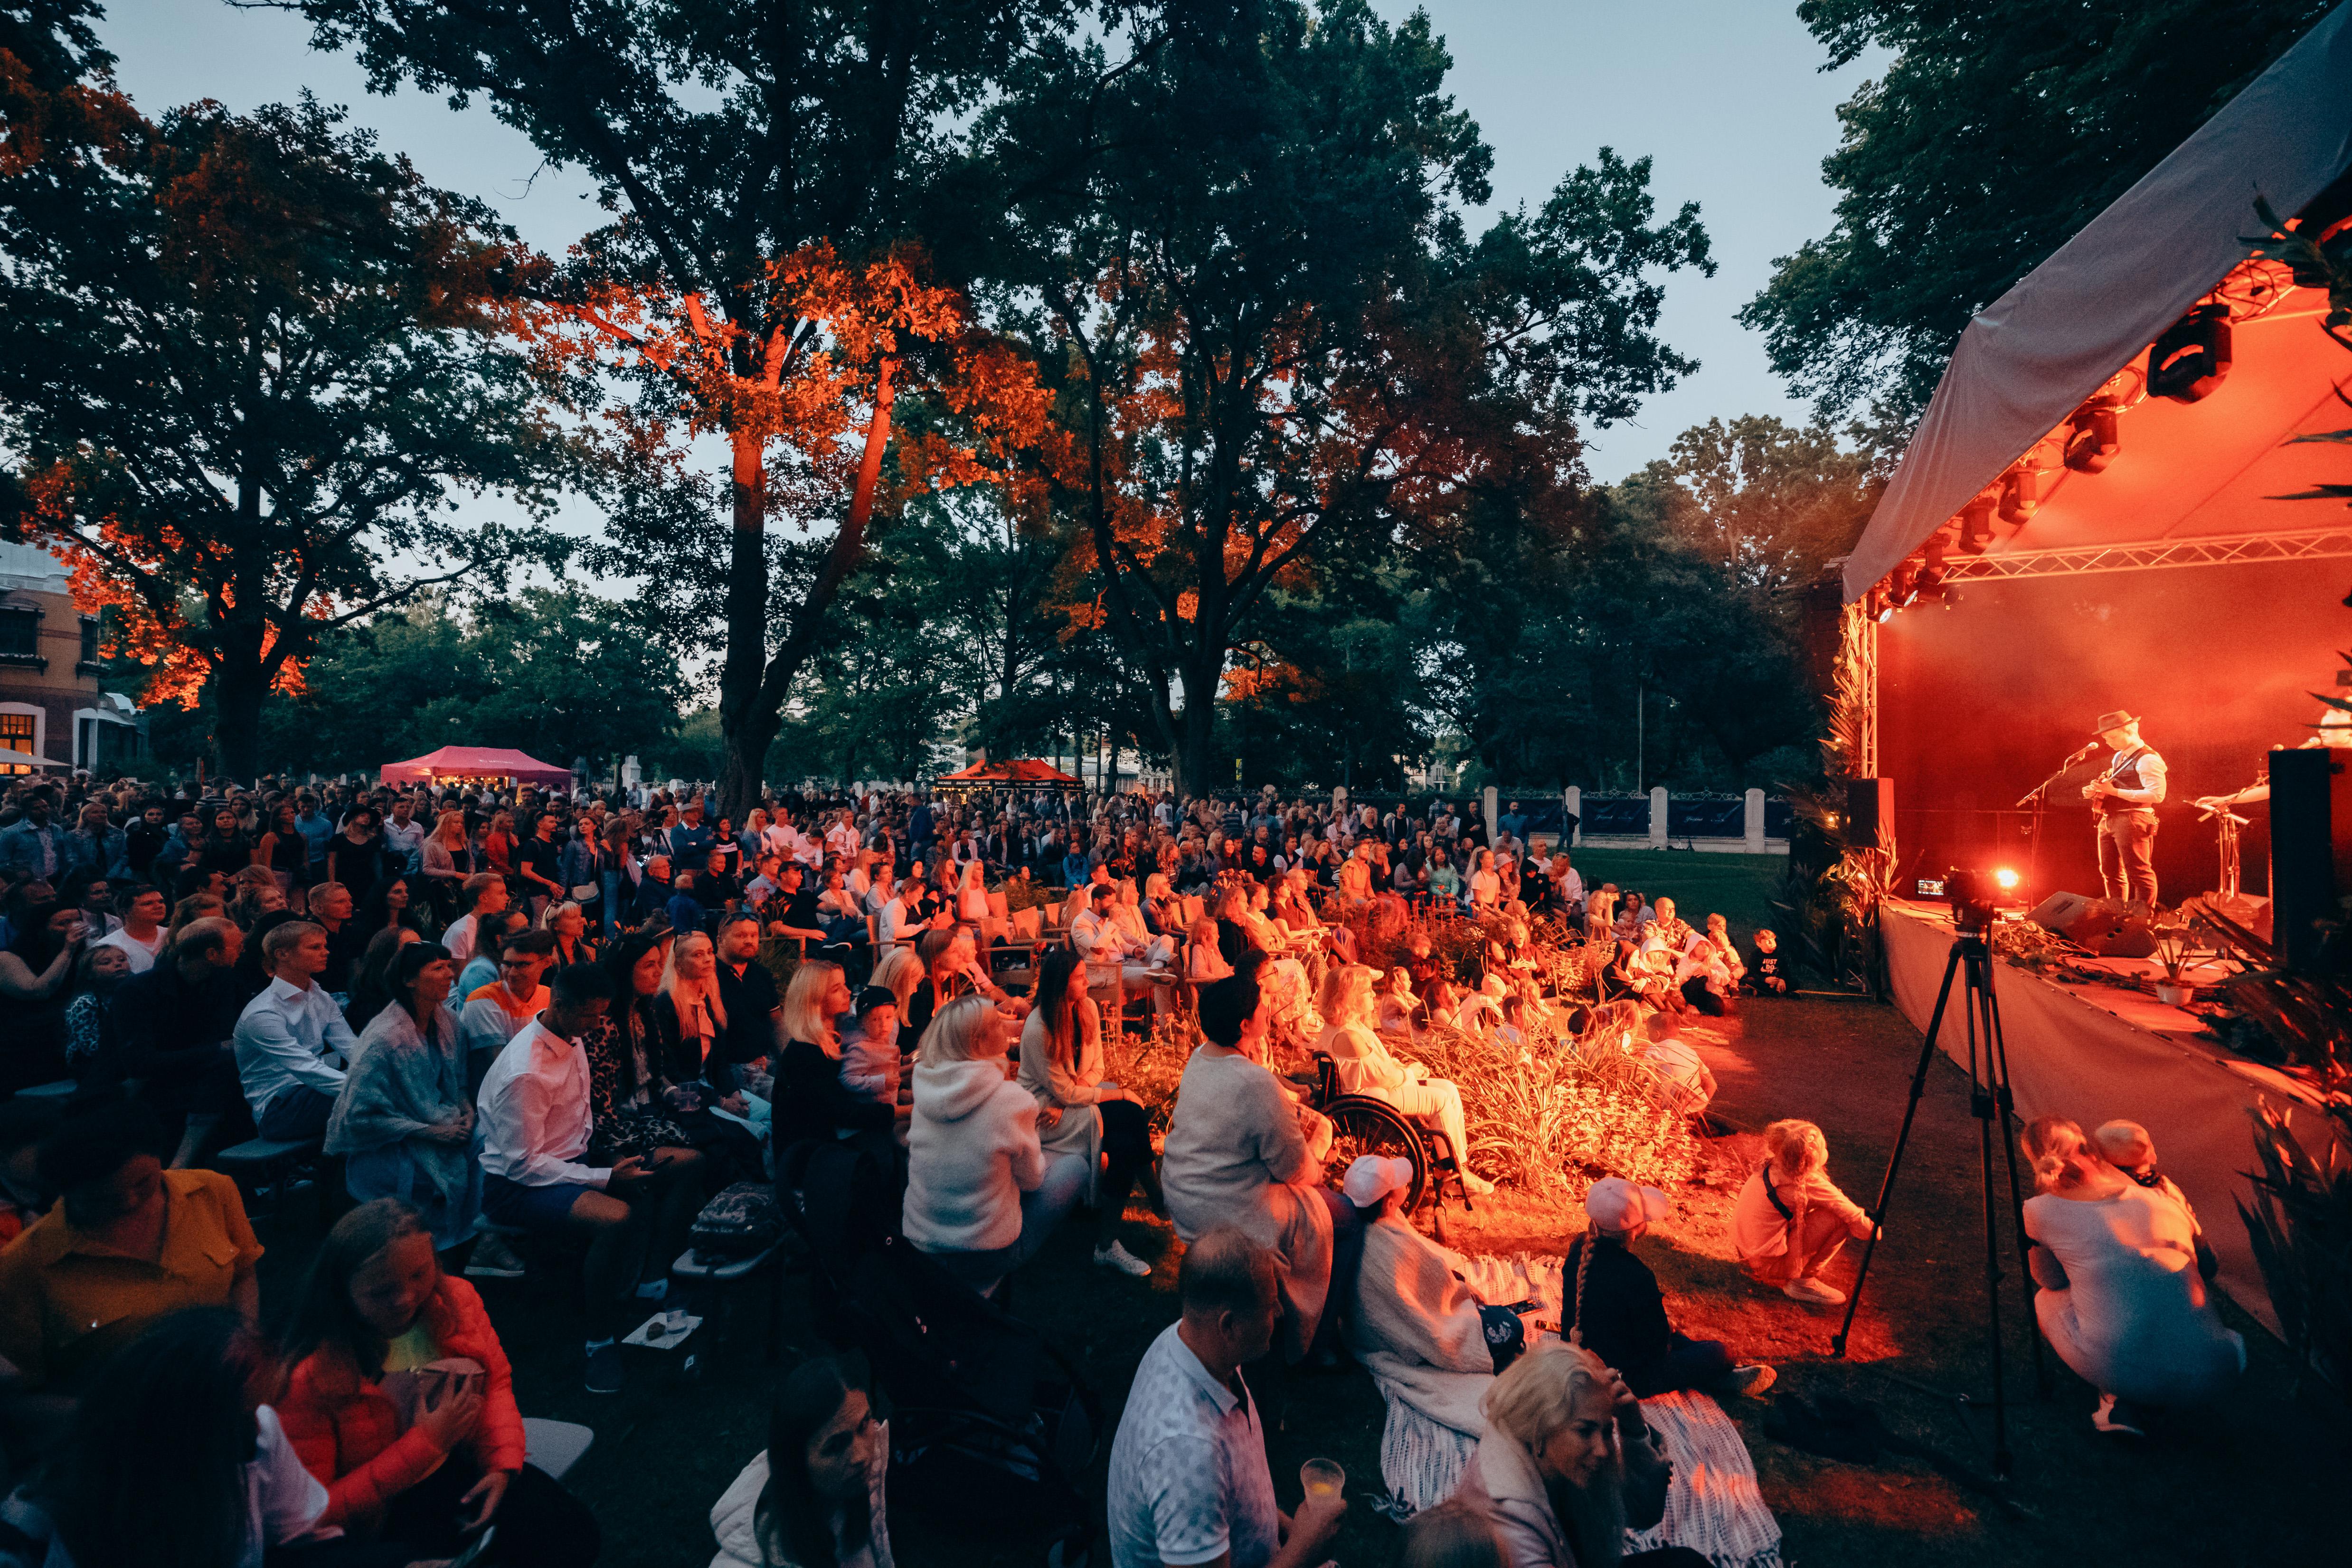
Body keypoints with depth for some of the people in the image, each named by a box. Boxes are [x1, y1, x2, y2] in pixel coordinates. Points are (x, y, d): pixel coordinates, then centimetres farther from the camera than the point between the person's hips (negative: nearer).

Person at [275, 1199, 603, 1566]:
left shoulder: (456, 1299, -10)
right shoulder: (310, 1376, -23)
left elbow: (497, 1381, 3)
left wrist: (503, 1465, -12)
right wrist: (422, 1445, -25)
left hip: (469, 1466, 5)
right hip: (385, 1508, -5)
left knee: (574, 1531, -9)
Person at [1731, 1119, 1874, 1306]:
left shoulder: (1771, 1168, 2)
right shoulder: (1810, 1183, -21)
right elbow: (1854, 1216, -14)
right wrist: (1872, 1230, 9)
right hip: (1770, 1264, -8)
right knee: (1840, 1218, -11)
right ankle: (1804, 1282, 0)